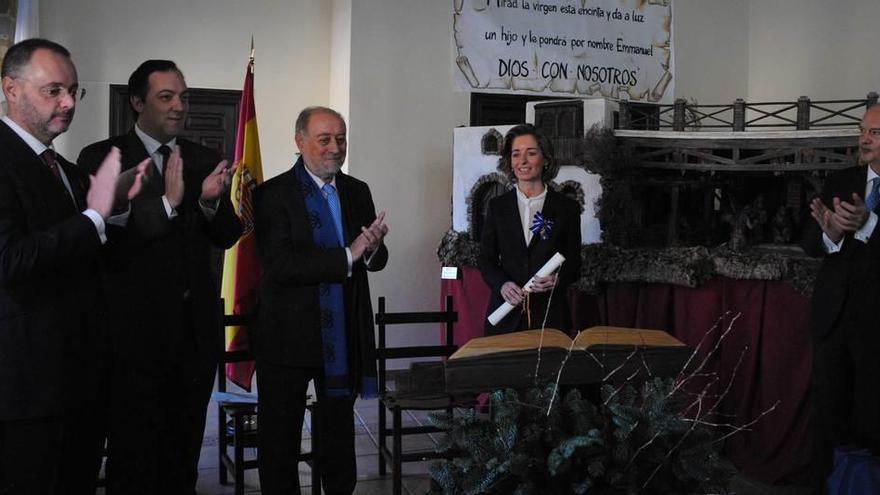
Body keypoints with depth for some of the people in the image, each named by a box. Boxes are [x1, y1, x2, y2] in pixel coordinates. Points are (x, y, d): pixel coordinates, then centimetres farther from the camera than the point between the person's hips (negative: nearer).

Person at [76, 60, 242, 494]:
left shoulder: (204, 161, 9)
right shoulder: (101, 158, -5)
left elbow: (226, 237, 4)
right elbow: (106, 237, -16)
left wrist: (210, 201, -16)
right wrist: (166, 201, -26)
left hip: (195, 328, 5)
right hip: (137, 328, -4)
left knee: (184, 454, 16)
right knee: (133, 458, 6)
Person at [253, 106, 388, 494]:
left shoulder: (358, 192, 7)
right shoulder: (273, 194, -11)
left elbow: (377, 260, 6)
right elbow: (280, 265, -21)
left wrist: (373, 248, -18)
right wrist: (347, 256, -24)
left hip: (344, 335, 5)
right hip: (290, 335, -5)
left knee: (340, 429, 19)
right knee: (281, 434, 10)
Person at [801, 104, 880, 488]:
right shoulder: (839, 183, 7)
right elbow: (809, 244, 2)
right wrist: (830, 234, -18)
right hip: (833, 315, 4)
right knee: (828, 412, 11)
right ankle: (828, 482, 22)